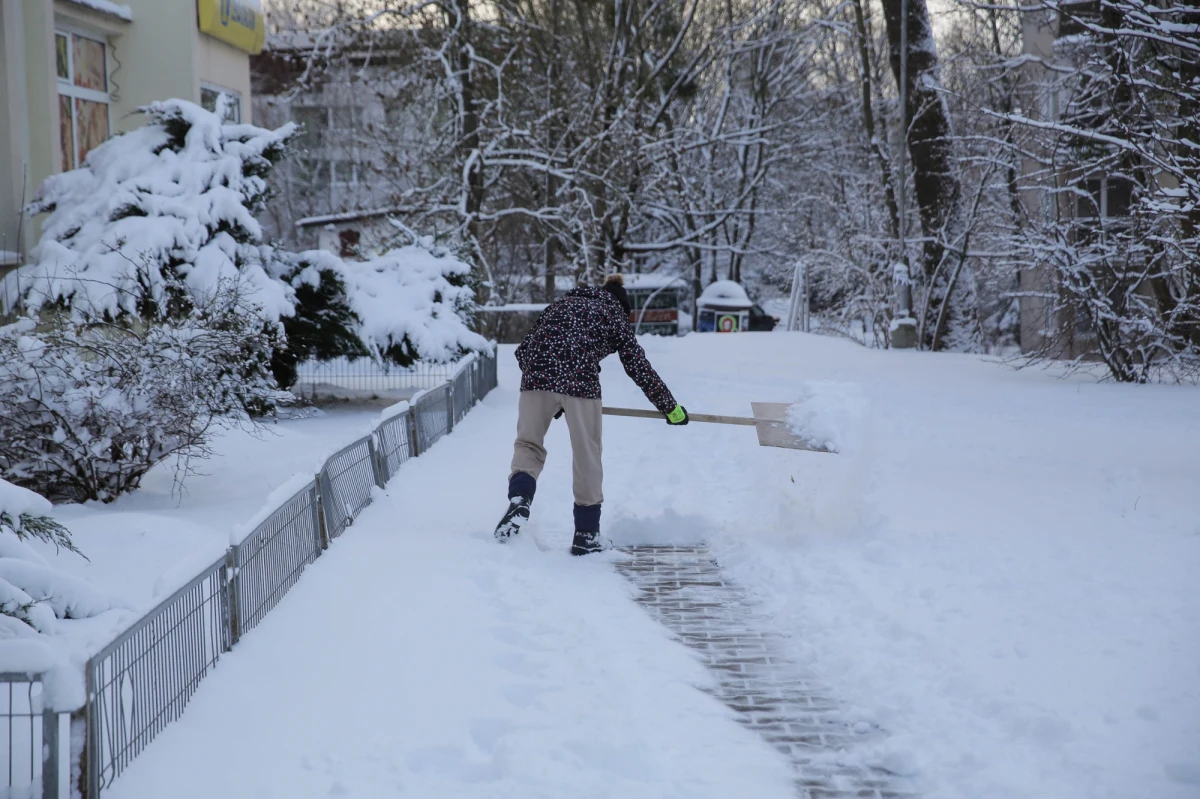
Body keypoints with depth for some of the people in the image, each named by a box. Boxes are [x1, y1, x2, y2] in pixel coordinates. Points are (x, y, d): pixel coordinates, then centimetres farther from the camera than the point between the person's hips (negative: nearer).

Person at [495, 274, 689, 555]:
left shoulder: (562, 303, 28)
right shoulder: (614, 314, 19)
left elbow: (524, 350, 22)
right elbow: (639, 368, 15)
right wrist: (670, 408, 24)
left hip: (536, 376, 3)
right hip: (580, 383, -3)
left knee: (528, 444, 12)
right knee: (587, 455, 9)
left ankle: (519, 498, -18)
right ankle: (586, 534, 15)